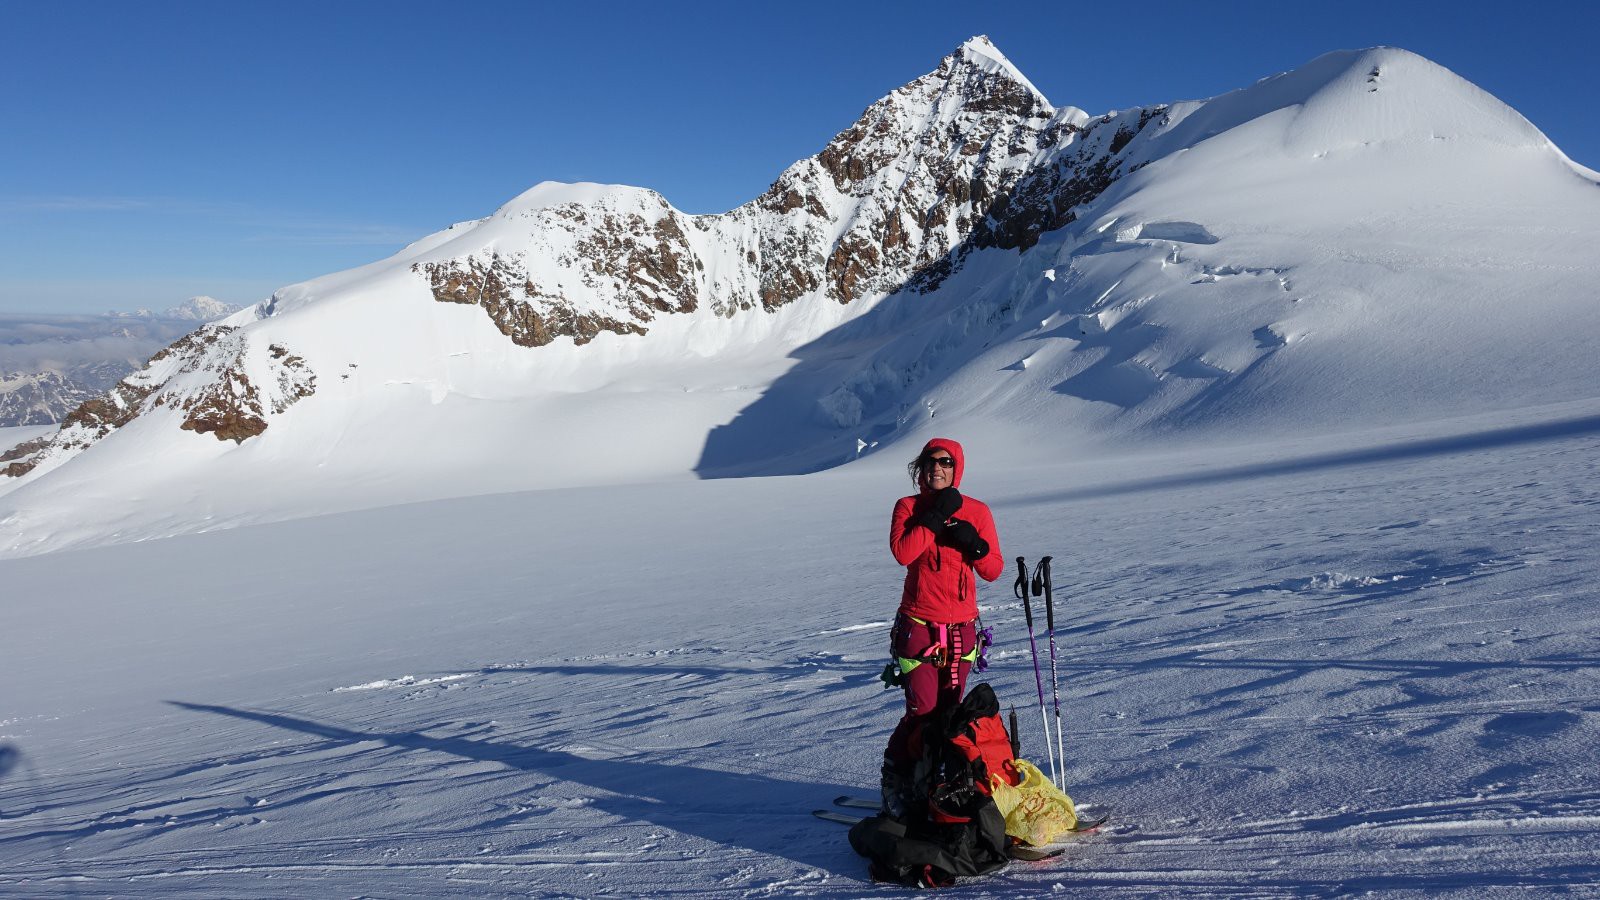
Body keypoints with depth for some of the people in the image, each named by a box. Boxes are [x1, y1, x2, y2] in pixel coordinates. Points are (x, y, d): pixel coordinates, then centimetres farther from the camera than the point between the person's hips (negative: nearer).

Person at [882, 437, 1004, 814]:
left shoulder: (976, 511, 6)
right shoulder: (908, 507, 1)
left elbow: (994, 571, 4)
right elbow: (902, 552, -18)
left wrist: (973, 543, -14)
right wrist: (936, 515, -16)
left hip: (962, 628, 3)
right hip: (919, 626, -3)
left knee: (951, 711, 6)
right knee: (923, 711, -8)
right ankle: (896, 781, 11)